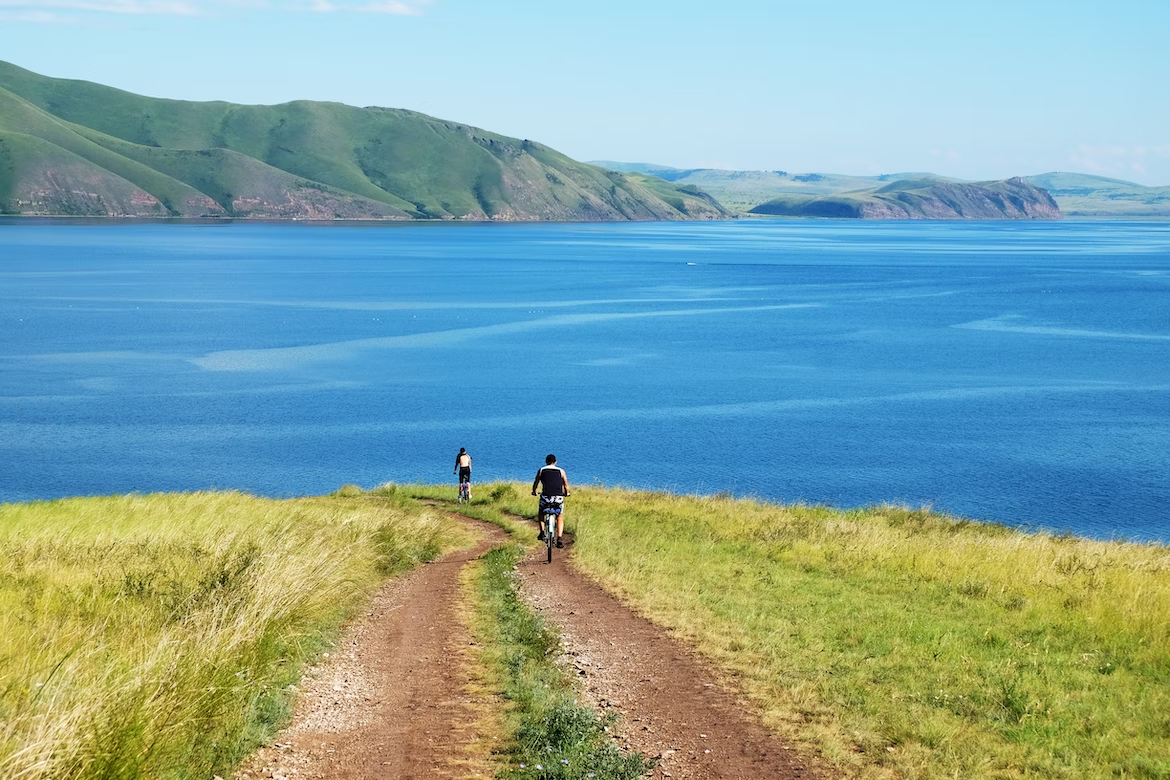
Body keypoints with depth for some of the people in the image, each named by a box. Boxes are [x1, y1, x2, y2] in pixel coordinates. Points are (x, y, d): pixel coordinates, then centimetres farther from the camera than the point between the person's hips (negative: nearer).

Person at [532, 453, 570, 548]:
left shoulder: (541, 470, 10)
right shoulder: (561, 471, 11)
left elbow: (536, 483, 19)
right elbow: (566, 485, 19)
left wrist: (534, 491, 39)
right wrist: (566, 493, 39)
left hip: (545, 497, 0)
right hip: (558, 498, 0)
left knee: (541, 513, 29)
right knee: (560, 518, 18)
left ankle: (542, 532, 14)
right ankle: (559, 539, 2)